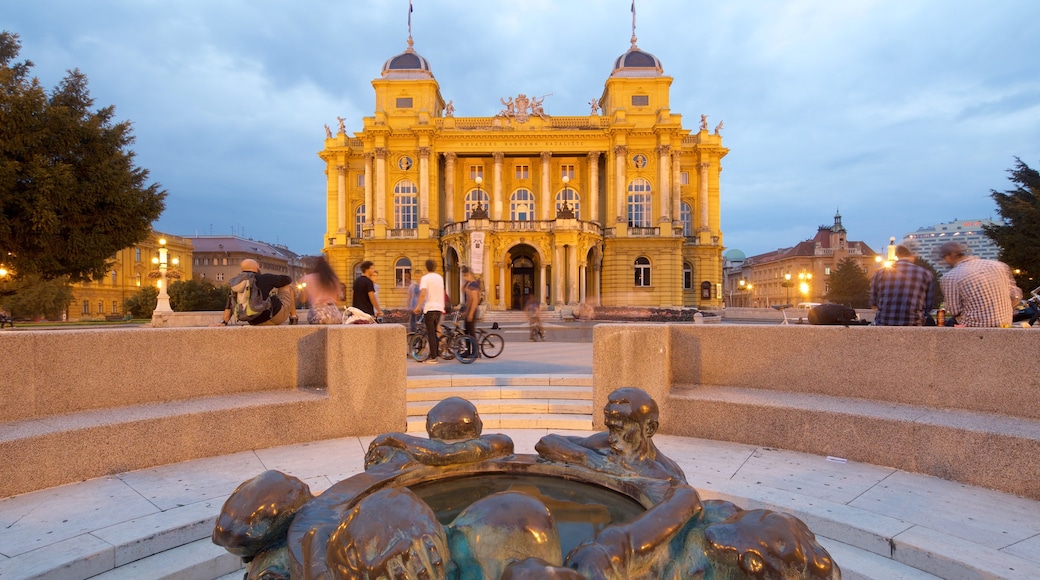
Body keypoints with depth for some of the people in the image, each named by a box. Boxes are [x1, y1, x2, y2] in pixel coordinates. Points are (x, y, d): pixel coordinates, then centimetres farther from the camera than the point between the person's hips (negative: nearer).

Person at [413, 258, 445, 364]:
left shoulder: (425, 278, -8)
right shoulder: (440, 278, 12)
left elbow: (423, 293, -21)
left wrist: (418, 306, -16)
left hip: (429, 308, -6)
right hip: (439, 308, 6)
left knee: (431, 333, -2)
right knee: (435, 331, 18)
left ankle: (433, 357, -2)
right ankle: (437, 351, 19)